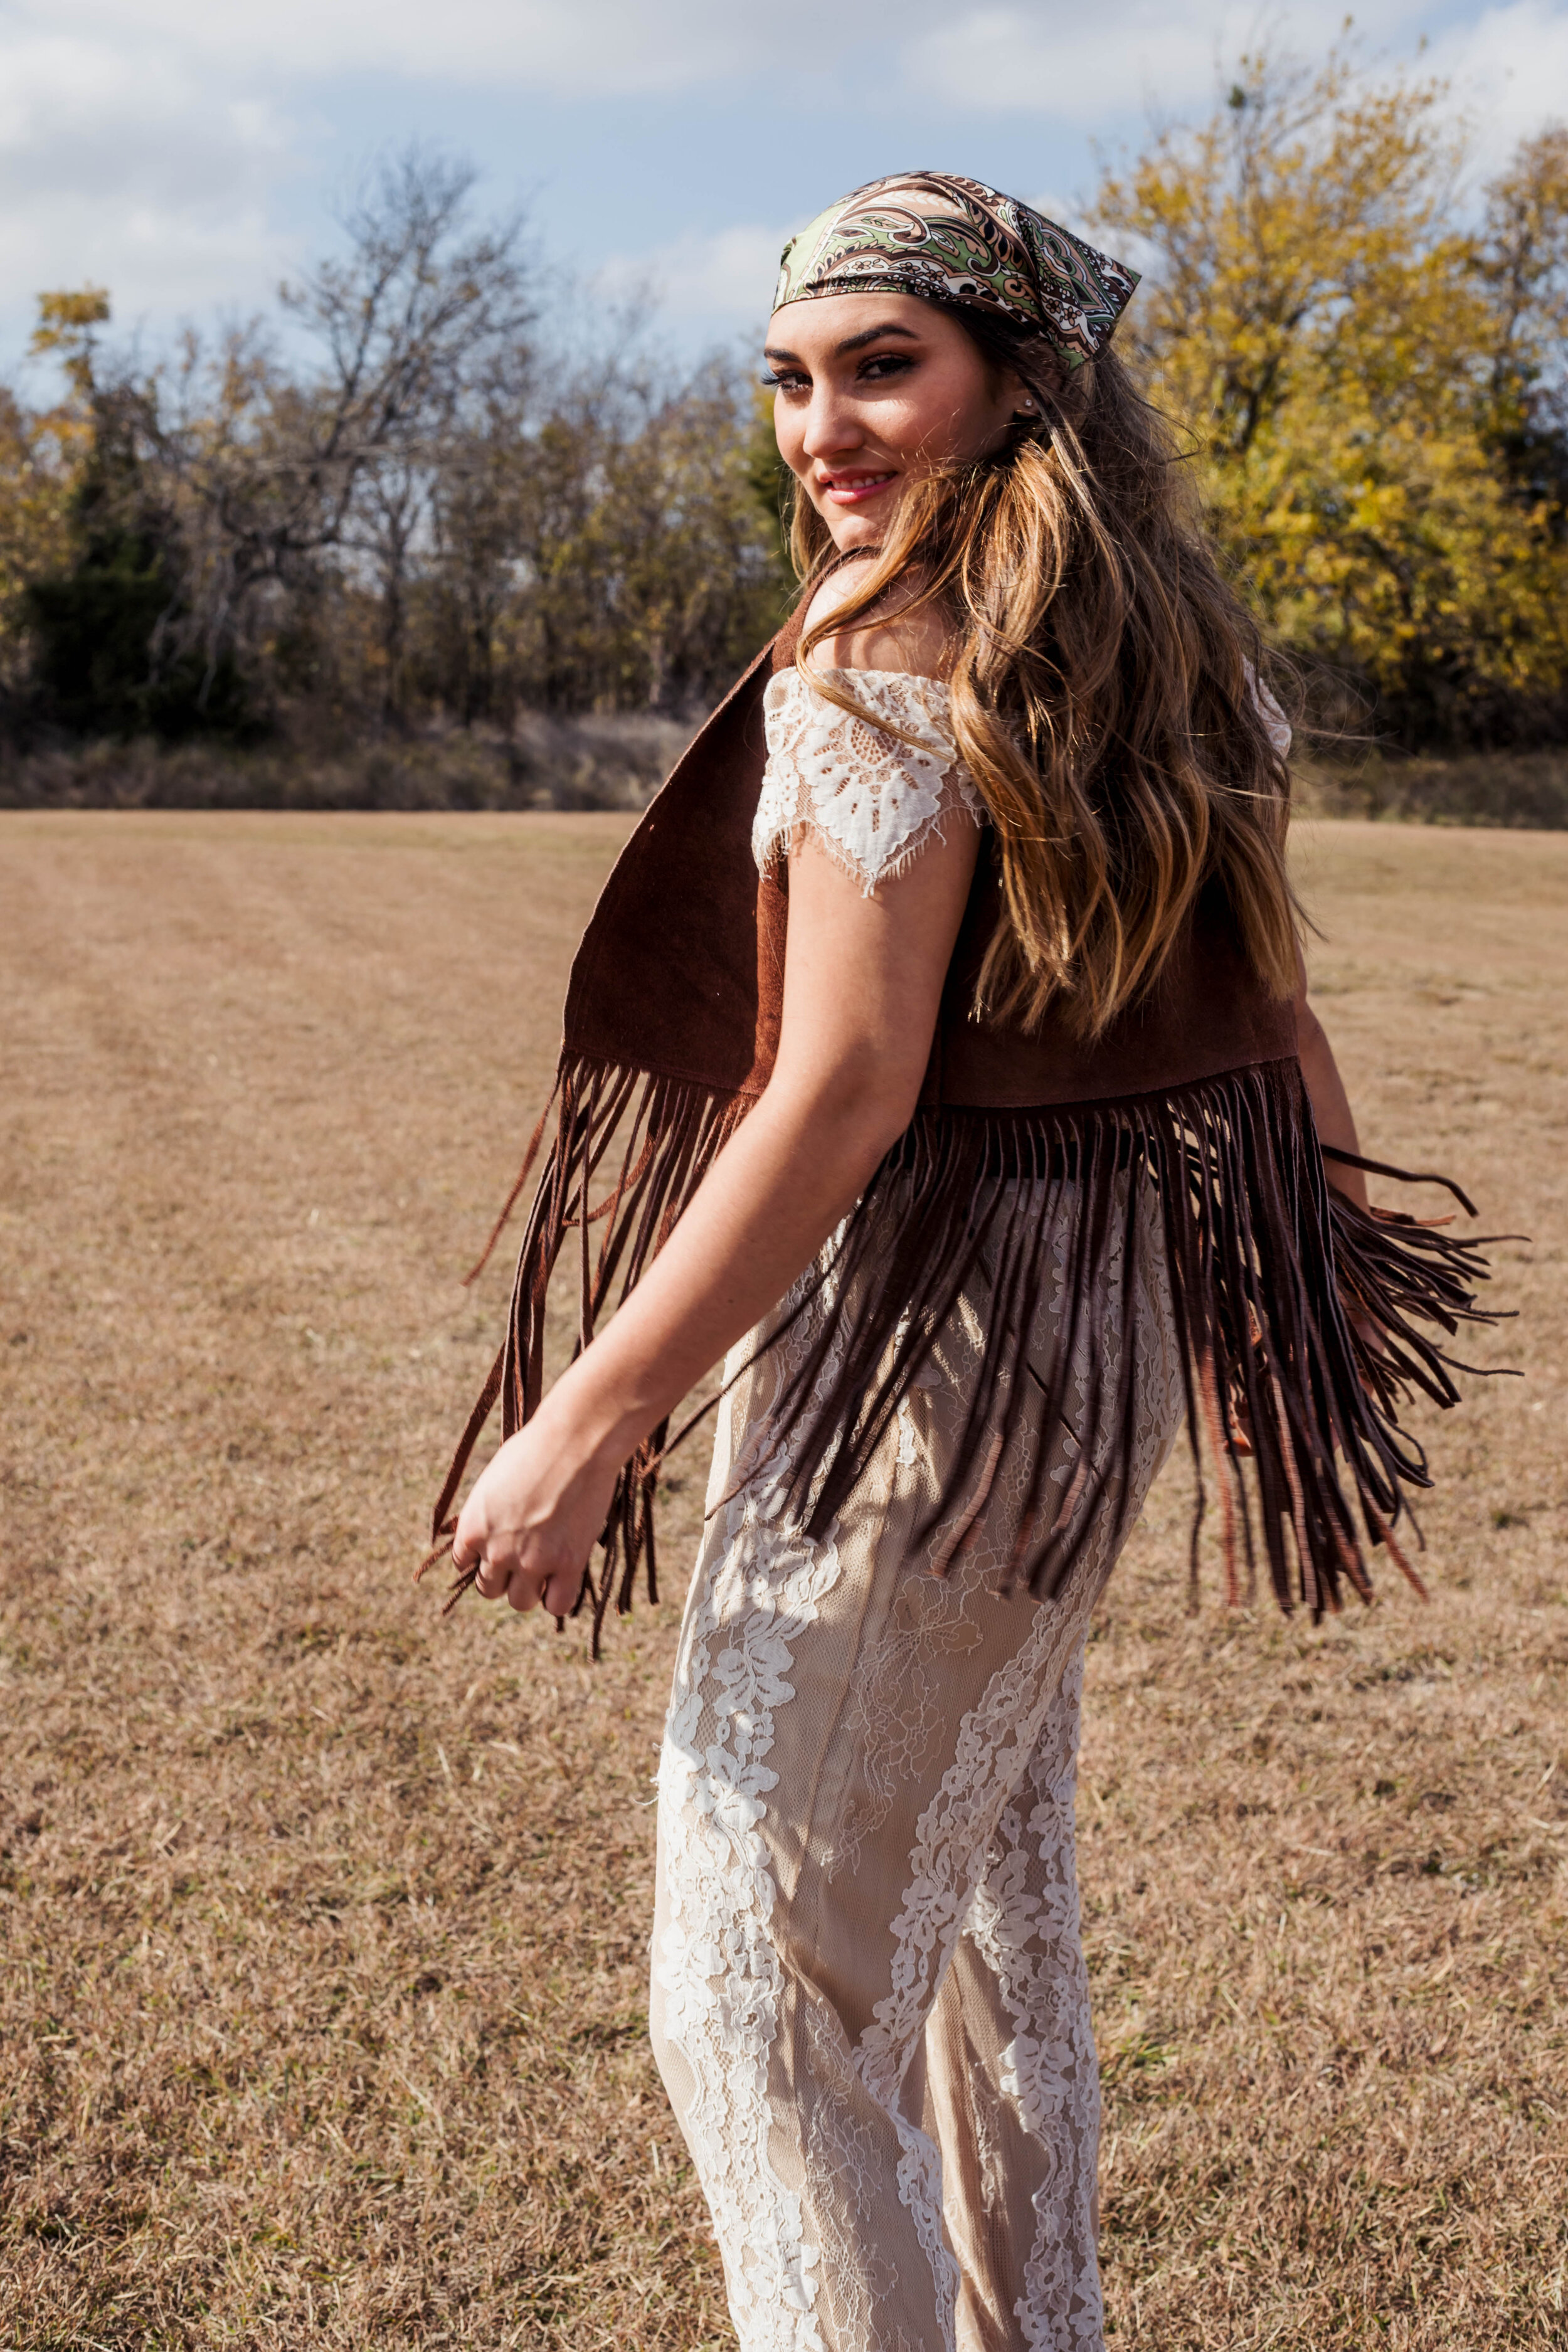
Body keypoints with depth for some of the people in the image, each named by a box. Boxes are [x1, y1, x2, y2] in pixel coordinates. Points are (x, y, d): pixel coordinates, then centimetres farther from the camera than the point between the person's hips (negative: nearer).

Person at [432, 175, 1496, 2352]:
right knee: (989, 1898, 25)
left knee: (762, 1984, 3)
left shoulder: (886, 661, -18)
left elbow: (841, 1093, -24)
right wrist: (1315, 1300, 20)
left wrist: (587, 1424, -21)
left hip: (919, 1349, -9)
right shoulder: (1171, 648, 8)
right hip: (1103, 1345, 10)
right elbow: (1273, 1029, 11)